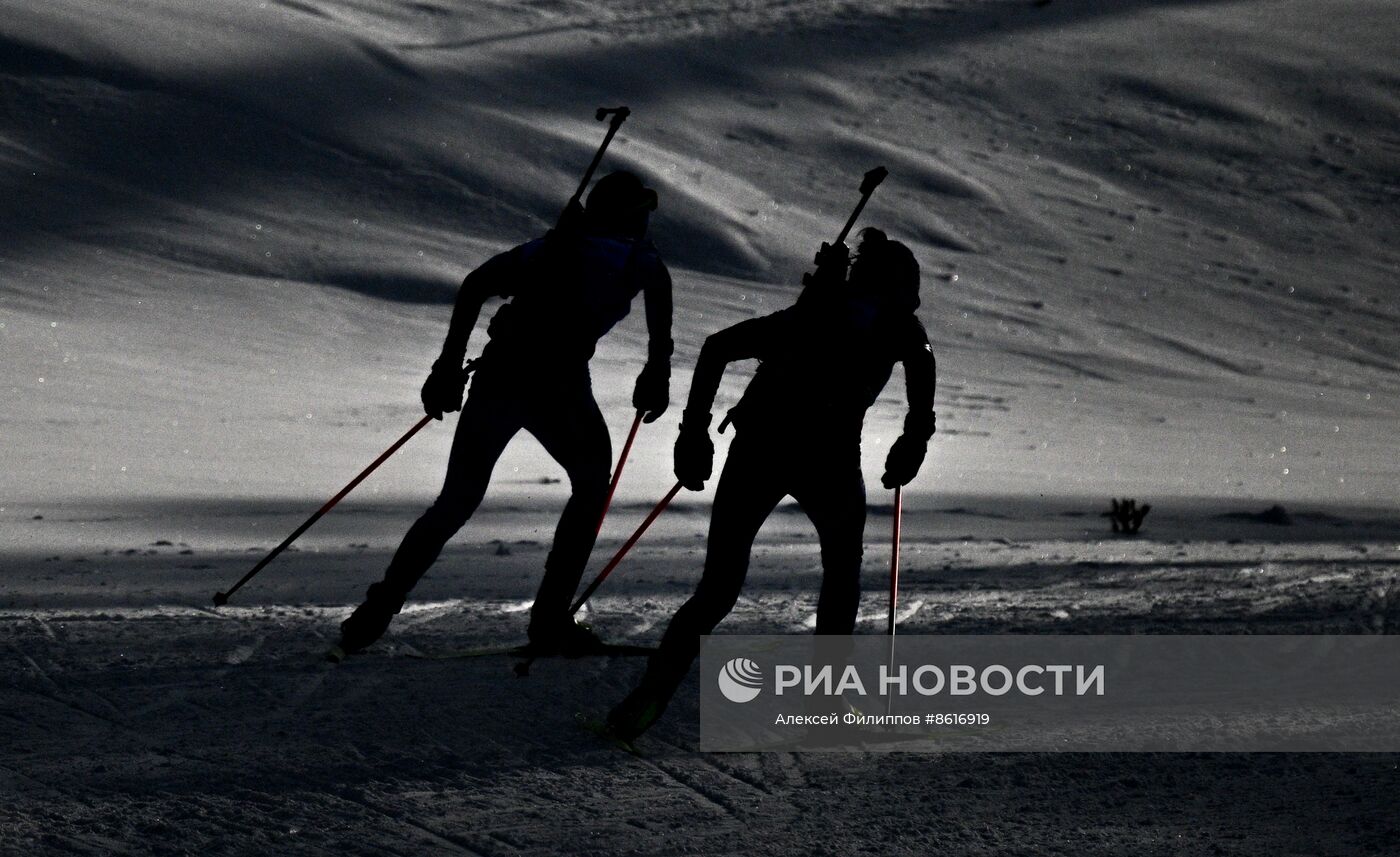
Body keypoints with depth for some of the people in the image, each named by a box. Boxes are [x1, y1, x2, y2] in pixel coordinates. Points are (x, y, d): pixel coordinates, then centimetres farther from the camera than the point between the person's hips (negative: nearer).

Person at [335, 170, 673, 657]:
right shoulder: (640, 260, 14)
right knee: (592, 485, 21)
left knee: (457, 502, 16)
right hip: (558, 387, -4)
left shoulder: (550, 245, 26)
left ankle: (375, 614, 5)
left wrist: (449, 365, 13)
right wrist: (656, 377, -3)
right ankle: (549, 623, 13)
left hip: (497, 375, 4)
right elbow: (659, 302, -10)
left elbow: (475, 287, 13)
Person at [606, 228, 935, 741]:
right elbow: (921, 361, -1)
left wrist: (694, 429, 13)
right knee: (842, 568, 26)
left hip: (757, 446, 3)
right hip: (827, 455, -3)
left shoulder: (808, 313, 26)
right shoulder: (897, 323, 20)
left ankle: (652, 693, -13)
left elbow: (717, 347, 16)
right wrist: (915, 438, 6)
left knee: (716, 592, 7)